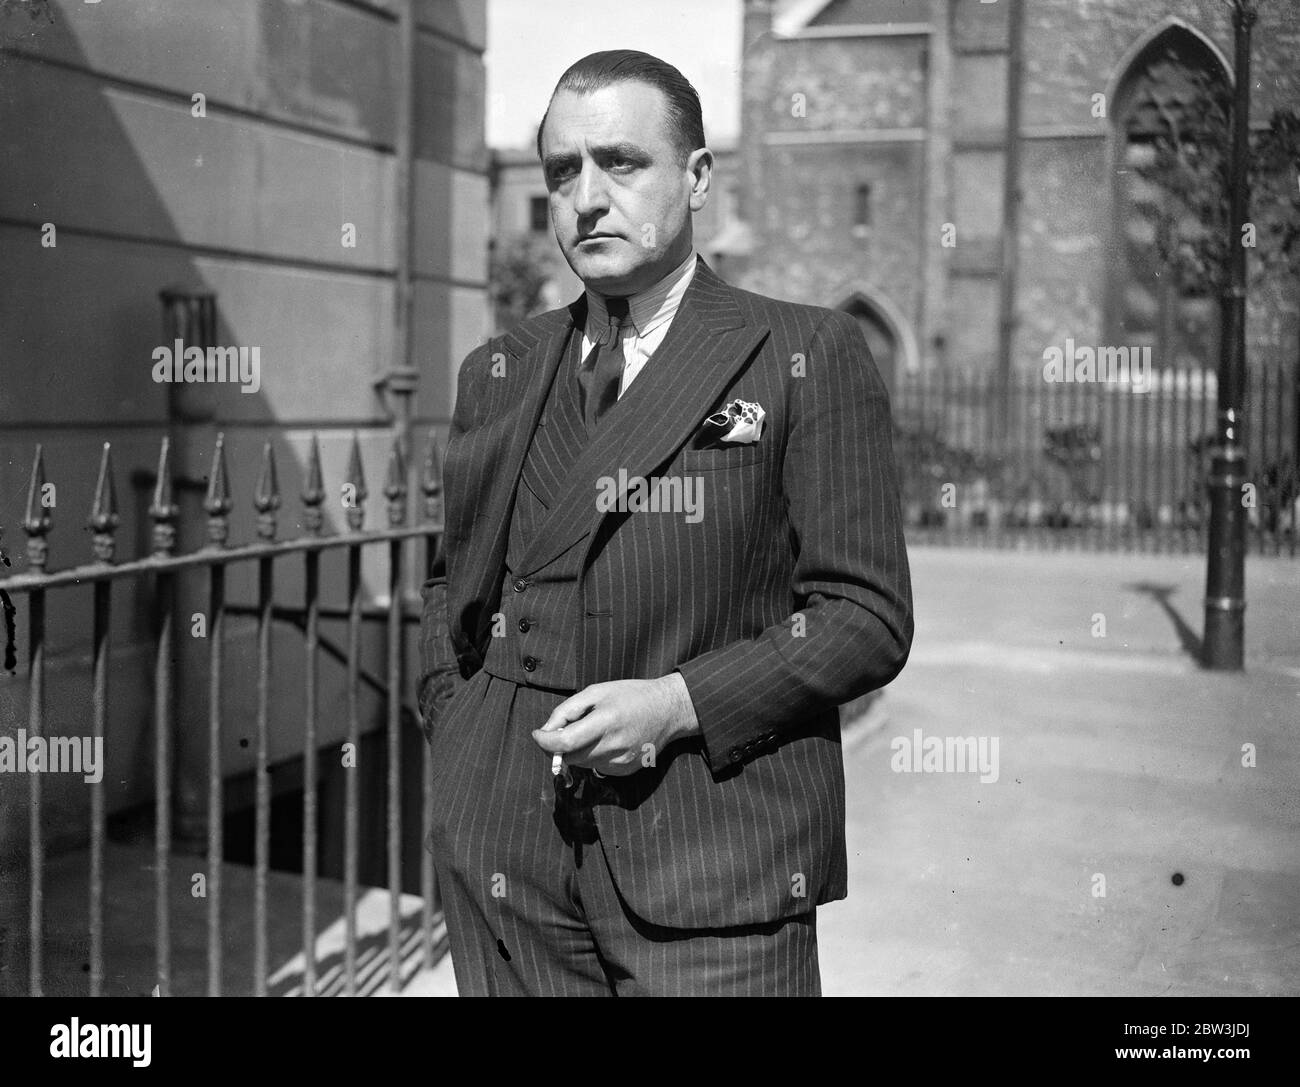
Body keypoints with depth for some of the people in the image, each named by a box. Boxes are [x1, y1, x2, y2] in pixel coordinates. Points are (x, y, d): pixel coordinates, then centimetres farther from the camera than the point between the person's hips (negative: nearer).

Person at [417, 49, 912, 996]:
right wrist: (456, 724, 6)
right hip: (508, 854, 4)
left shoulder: (810, 357, -1)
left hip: (714, 851, -3)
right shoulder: (498, 374, 12)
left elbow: (868, 616, -5)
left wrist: (678, 703, -15)